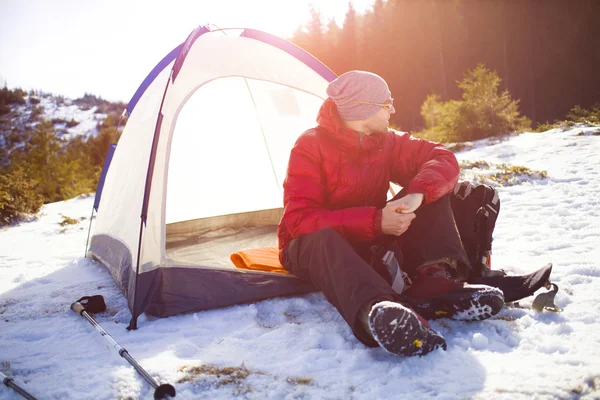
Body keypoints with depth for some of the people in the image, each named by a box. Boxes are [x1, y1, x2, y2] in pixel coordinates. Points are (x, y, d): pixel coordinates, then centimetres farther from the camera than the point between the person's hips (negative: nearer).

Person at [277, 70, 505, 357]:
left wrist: (418, 193, -30)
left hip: (369, 246, 5)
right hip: (317, 248, -5)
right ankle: (375, 309, -66)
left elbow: (442, 159, -7)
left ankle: (433, 282, -31)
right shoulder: (311, 146, -16)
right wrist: (375, 221, -36)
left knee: (431, 190, -10)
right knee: (321, 237, -41)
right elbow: (299, 219, -26)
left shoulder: (386, 142, 0)